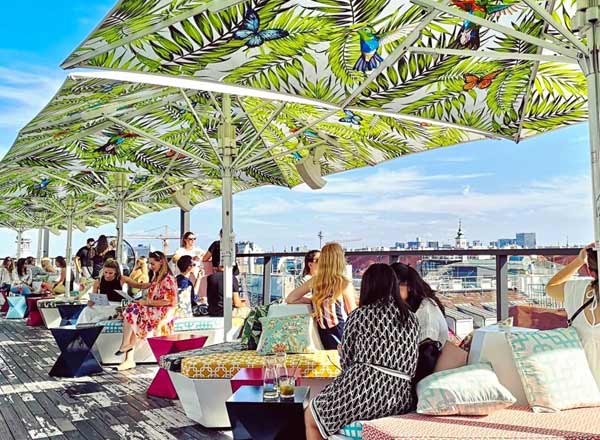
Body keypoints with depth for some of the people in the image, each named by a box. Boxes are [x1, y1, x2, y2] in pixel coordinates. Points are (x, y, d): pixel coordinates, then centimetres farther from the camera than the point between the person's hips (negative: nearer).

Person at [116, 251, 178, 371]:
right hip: (153, 310, 8)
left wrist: (147, 302, -14)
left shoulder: (168, 279, -9)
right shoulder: (157, 277, 19)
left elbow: (167, 301, -15)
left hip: (163, 312, -8)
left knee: (133, 311, -21)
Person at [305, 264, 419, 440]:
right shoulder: (412, 318, 13)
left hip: (364, 389, -6)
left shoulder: (359, 315, 0)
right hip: (401, 398, 6)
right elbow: (411, 365, 15)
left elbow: (345, 360, 7)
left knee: (310, 417, 17)